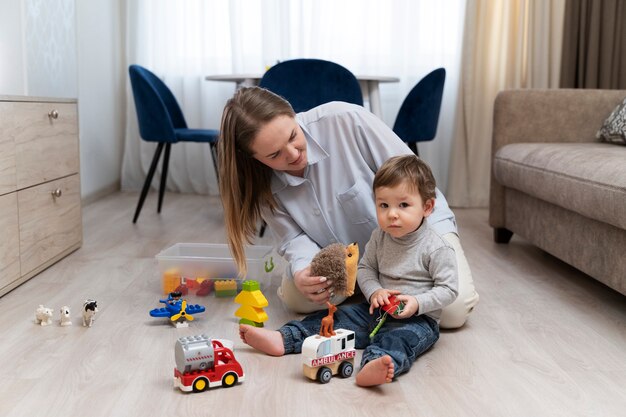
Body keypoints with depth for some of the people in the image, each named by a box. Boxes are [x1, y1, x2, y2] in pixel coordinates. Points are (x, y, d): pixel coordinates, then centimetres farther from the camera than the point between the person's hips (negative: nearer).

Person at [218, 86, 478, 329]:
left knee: (453, 310, -22)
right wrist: (302, 271, -34)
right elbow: (293, 238, -12)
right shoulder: (262, 181, -15)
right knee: (296, 298, -19)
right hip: (344, 255, 3)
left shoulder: (343, 120, -29)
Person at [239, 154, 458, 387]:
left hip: (419, 318, -6)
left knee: (401, 337, -37)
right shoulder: (379, 237, 2)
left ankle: (374, 364, -67)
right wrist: (375, 291, -9)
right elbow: (365, 268, 11)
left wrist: (417, 303, -25)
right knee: (338, 317, -7)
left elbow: (448, 289, -11)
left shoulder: (437, 248, -14)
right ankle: (283, 339, -15)